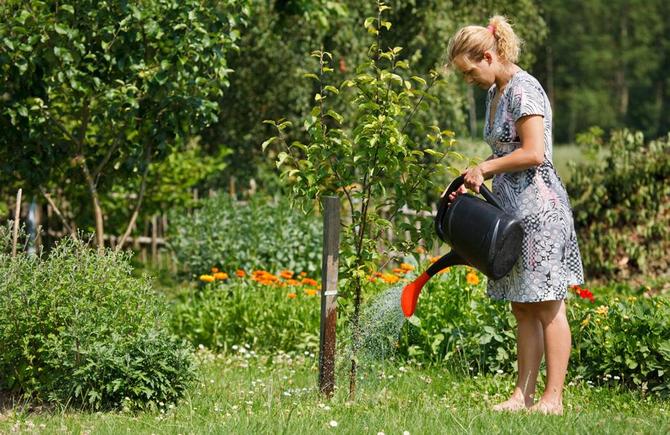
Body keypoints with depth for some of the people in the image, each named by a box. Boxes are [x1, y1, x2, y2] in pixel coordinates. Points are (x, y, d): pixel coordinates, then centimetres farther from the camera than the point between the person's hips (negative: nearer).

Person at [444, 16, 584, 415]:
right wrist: (476, 181, 9)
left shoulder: (523, 89, -14)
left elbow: (533, 153, -21)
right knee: (523, 308, 10)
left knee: (548, 307, -4)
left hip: (539, 207, -10)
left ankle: (553, 398, -1)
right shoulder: (495, 94, 15)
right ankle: (524, 394, 14)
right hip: (513, 210, 10)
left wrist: (485, 168, -11)